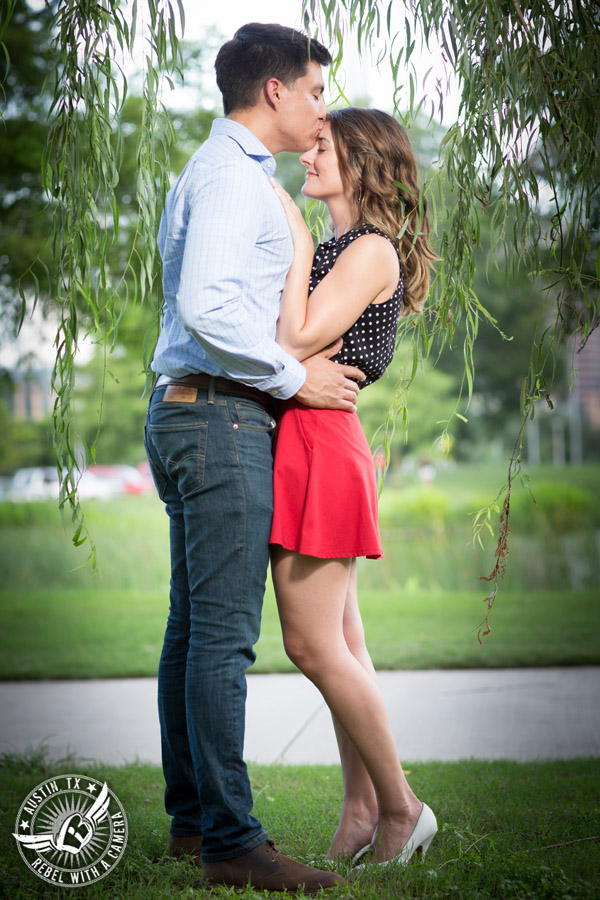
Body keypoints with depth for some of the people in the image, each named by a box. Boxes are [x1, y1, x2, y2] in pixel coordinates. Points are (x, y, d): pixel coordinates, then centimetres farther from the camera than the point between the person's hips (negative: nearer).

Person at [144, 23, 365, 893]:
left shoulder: (210, 172, 23)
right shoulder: (231, 173, -11)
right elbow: (207, 306, -23)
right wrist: (296, 375, -14)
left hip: (189, 412, 11)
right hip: (221, 416, -11)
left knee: (193, 626, 12)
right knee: (224, 632, -11)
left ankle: (192, 815, 20)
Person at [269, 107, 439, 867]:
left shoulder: (372, 250, -10)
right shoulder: (336, 249, 18)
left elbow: (297, 341, -19)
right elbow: (294, 345, 14)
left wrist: (297, 241, -12)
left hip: (321, 444, -9)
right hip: (302, 443, 9)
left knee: (313, 645, -6)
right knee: (342, 645, 11)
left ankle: (400, 808, 7)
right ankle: (362, 806, 19)